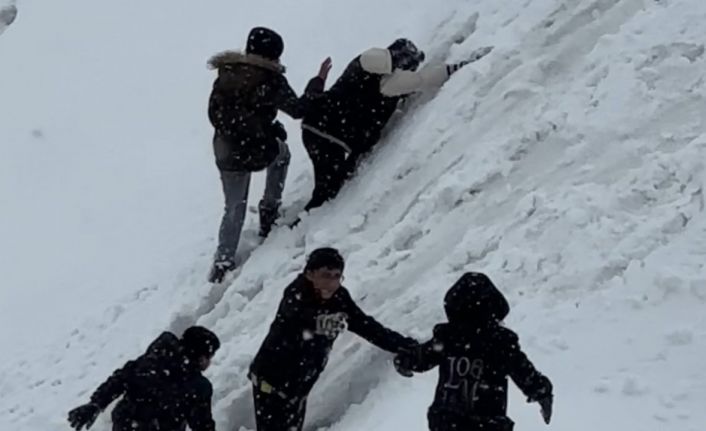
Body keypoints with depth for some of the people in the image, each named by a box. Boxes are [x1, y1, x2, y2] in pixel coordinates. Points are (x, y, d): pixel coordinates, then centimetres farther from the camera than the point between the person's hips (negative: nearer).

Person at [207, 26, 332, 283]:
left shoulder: (227, 73, 2)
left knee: (234, 209, 20)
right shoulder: (269, 79, -13)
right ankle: (269, 212, 30)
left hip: (225, 153, 4)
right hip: (259, 150, -4)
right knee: (281, 152, 34)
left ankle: (223, 261, 11)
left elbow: (214, 112, 8)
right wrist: (319, 82, 1)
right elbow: (298, 109, -10)